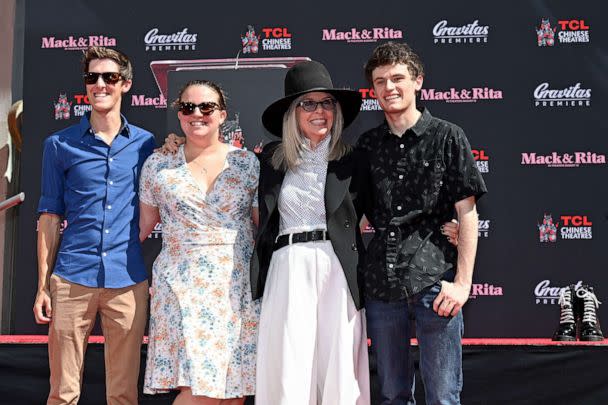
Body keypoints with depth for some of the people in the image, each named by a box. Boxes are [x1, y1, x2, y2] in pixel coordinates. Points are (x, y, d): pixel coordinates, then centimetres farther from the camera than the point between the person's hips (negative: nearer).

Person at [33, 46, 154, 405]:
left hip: (128, 280, 1)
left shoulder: (145, 143, 8)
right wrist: (43, 284, 3)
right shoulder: (60, 144, 6)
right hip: (72, 279, 0)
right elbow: (50, 217, 7)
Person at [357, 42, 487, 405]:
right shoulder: (366, 145, 12)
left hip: (434, 279, -3)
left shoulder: (447, 137, 1)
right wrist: (356, 274, 6)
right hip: (381, 282, 4)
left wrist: (463, 282, -9)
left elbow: (467, 214, -2)